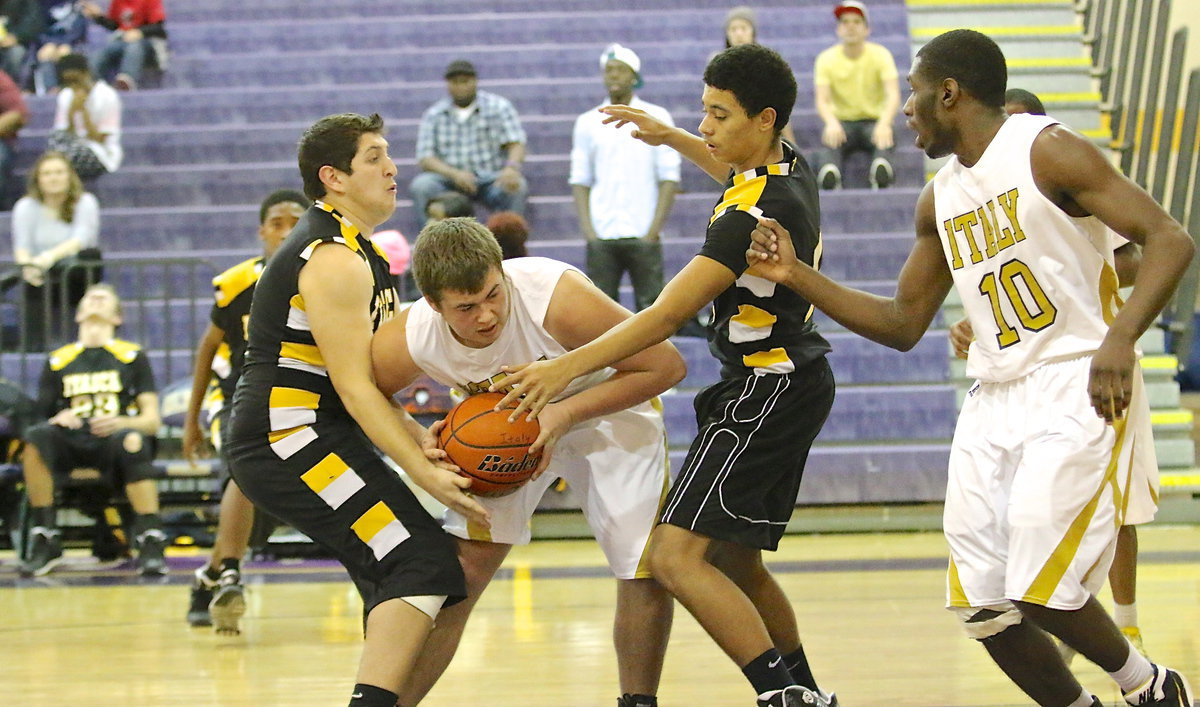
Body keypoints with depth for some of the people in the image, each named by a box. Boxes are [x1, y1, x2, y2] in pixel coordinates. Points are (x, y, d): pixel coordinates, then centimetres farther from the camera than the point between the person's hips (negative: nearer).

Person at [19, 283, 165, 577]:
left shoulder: (132, 357, 14)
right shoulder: (58, 361, 19)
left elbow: (151, 420, 6)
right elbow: (44, 416, 14)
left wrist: (121, 423, -15)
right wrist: (58, 420, -10)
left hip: (115, 442, -2)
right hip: (71, 446, 2)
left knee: (133, 441, -38)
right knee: (36, 437, -32)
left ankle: (151, 544, -38)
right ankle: (45, 541, -25)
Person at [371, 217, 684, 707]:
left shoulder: (557, 296, -40)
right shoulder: (409, 341, -30)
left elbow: (665, 365, -30)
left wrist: (565, 415, -36)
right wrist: (420, 441, -25)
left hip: (607, 410, -2)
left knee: (647, 569, -9)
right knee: (461, 568, -9)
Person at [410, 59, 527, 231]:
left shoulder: (498, 106, 5)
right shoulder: (434, 115, 7)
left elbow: (516, 144, -4)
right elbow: (425, 158, -2)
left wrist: (512, 167, -29)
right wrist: (454, 174, -23)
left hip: (491, 180, -1)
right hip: (450, 180, 1)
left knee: (516, 186, -32)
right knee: (421, 184, -28)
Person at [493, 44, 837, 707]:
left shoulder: (755, 211, -23)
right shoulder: (789, 166, 6)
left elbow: (670, 312, -29)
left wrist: (569, 367, -33)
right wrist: (669, 137, 29)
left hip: (765, 390, -10)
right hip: (797, 380, 10)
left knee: (676, 557, -18)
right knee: (735, 563, 19)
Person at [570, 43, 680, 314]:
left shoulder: (657, 118, 4)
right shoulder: (588, 123, 9)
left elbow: (670, 179, 0)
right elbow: (579, 181, 9)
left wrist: (653, 230, -9)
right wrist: (588, 230, -3)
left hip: (644, 237, -2)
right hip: (601, 238, 2)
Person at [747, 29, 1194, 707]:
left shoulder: (1049, 151, -9)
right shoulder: (940, 201, 15)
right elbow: (903, 324, 22)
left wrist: (1120, 339, -30)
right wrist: (798, 276, 12)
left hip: (1079, 390, -8)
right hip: (995, 398, 8)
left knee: (1041, 590, -16)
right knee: (986, 610, -1)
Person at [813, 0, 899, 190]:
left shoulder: (880, 55, -3)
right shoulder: (827, 59, -1)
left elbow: (893, 95, -16)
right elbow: (822, 100, -13)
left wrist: (884, 123, -38)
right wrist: (831, 123, -38)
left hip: (874, 120, 0)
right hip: (842, 121, 0)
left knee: (883, 137, -36)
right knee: (831, 137, -36)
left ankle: (880, 170, -65)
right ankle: (830, 172, -64)